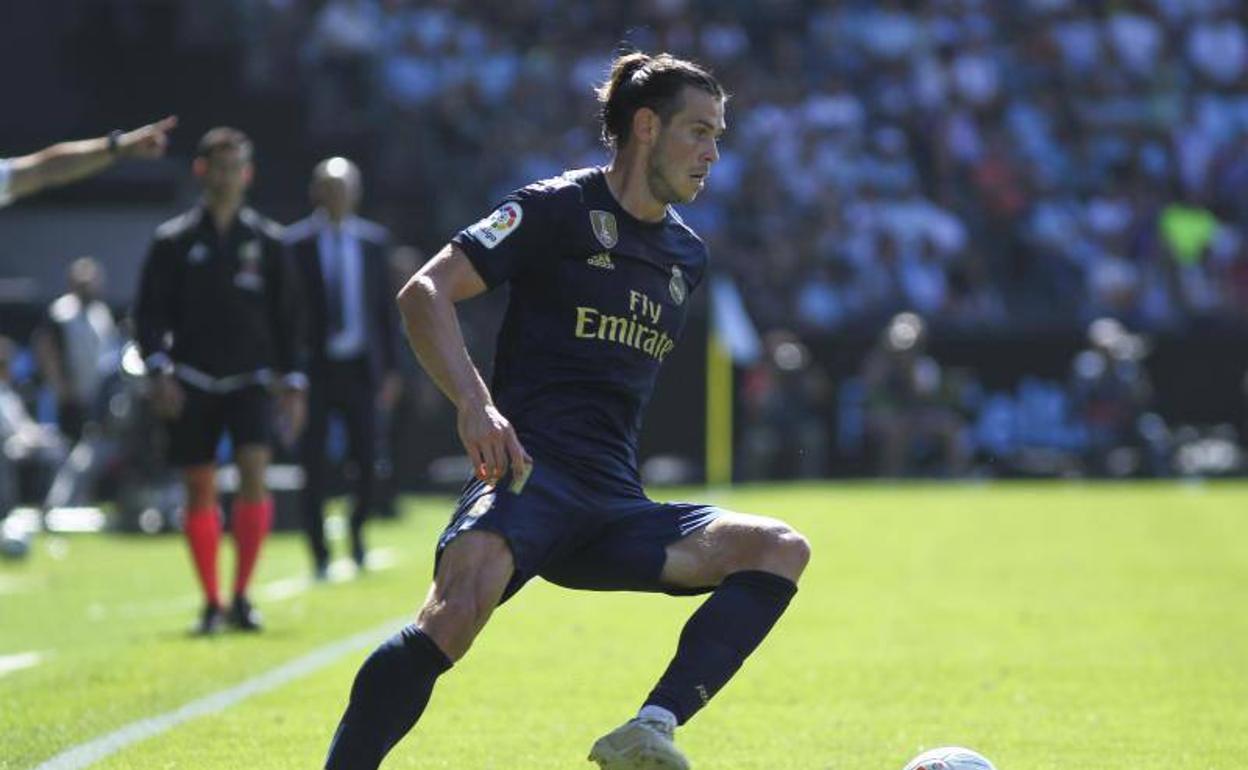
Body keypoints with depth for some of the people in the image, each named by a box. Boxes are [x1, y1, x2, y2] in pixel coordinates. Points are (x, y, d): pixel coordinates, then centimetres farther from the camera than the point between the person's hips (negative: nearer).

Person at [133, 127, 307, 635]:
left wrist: (292, 383, 6)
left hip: (249, 381, 0)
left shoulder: (266, 241, 7)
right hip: (192, 382, 0)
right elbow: (150, 312, 3)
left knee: (254, 472, -18)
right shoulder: (174, 241, 3)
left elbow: (286, 317, 11)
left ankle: (241, 598, -11)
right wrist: (159, 370, -11)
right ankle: (211, 603, 13)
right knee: (199, 491, 2)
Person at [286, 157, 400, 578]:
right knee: (314, 466, -2)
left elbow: (385, 307, 11)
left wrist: (390, 368, 6)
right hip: (315, 367, -2)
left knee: (368, 462, -2)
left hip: (360, 365, 2)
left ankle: (357, 528, 25)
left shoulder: (373, 240, 8)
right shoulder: (295, 243, -2)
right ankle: (319, 552, 8)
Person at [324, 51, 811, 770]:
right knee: (457, 611, -35)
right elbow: (424, 293, -8)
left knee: (780, 549, -13)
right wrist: (475, 405, -21)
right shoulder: (558, 208, 0)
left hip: (614, 506, 7)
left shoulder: (687, 255, 20)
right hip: (532, 470, -7)